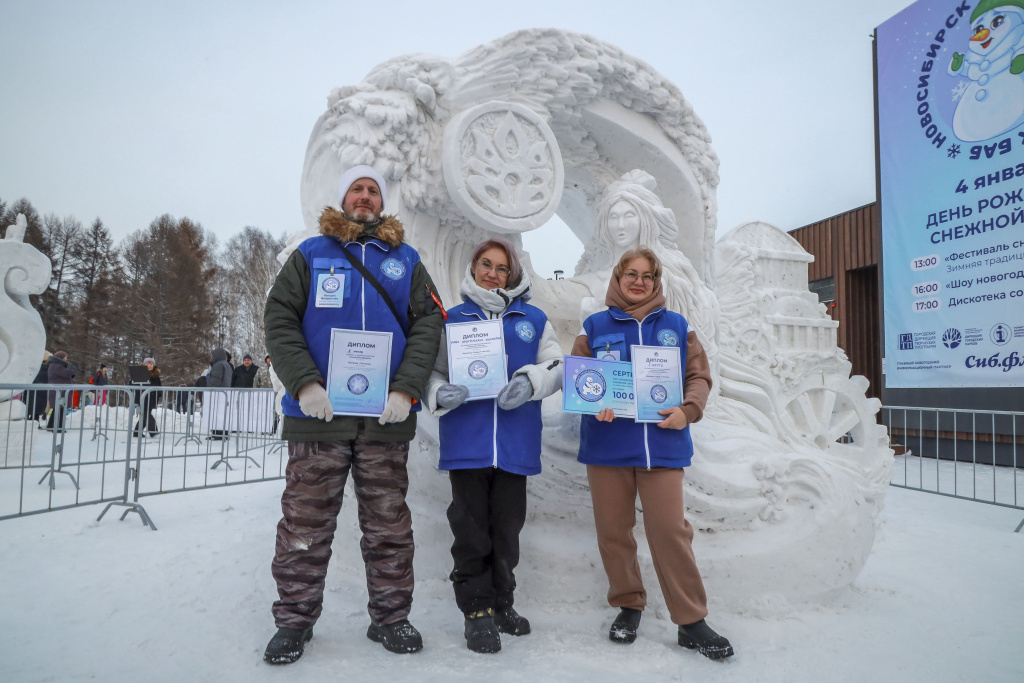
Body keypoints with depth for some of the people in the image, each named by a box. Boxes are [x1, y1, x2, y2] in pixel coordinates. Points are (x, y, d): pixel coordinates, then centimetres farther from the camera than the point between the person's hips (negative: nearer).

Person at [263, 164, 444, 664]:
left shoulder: (406, 261, 13)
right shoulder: (310, 255, 11)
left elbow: (427, 326, 4)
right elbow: (279, 320, 2)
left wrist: (405, 389, -10)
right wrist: (304, 383, -12)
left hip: (386, 417, 1)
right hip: (317, 413, -1)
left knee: (388, 525, 8)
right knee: (305, 524, 4)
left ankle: (390, 617, 23)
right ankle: (294, 620, 21)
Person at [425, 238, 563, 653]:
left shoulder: (533, 319, 12)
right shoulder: (452, 319, 10)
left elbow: (558, 366, 6)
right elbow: (432, 371, 7)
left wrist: (530, 382, -14)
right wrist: (440, 394, -16)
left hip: (516, 442, 1)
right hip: (466, 442, -1)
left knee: (507, 525, 11)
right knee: (471, 526, 4)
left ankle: (501, 601, 30)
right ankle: (477, 610, 18)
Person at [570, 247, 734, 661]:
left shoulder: (676, 327, 11)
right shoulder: (595, 327, 9)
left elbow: (699, 376, 8)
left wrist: (688, 410, -10)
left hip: (662, 444, 0)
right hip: (607, 444, 1)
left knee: (669, 529, -5)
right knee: (612, 530, 7)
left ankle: (691, 621, 10)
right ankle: (629, 606, 27)